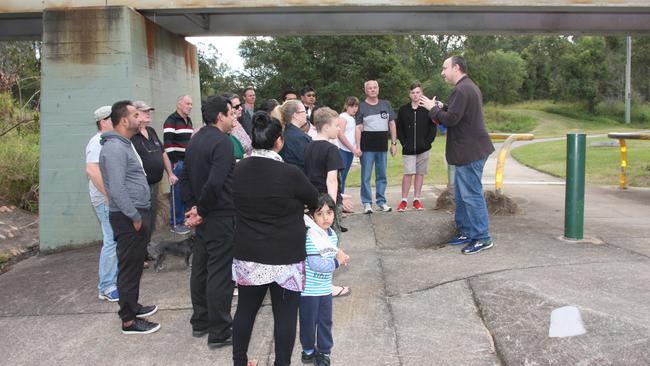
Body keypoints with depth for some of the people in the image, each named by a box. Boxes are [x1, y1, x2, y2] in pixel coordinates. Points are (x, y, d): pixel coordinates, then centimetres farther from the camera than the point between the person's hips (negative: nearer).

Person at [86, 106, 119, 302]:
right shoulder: (98, 142, -14)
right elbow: (92, 170, -27)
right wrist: (110, 195, -26)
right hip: (107, 201, -10)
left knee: (119, 240, 15)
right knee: (112, 242, -8)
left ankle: (116, 278, 26)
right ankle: (107, 288, -1)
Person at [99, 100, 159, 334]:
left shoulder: (124, 145, 15)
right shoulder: (115, 148, -19)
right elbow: (117, 189, -25)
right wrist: (135, 217, -20)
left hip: (137, 213, 10)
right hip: (128, 218, -10)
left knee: (135, 264, 20)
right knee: (129, 267, -1)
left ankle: (132, 306, 34)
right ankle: (129, 321, 8)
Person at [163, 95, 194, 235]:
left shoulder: (188, 120, 17)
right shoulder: (171, 121, -9)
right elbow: (168, 143, -15)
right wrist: (174, 162, -15)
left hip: (188, 161, 8)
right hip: (177, 162, -8)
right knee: (177, 193, -4)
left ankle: (185, 217, 23)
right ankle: (176, 223, 5)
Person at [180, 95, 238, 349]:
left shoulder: (195, 140, 10)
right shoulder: (222, 142, -18)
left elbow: (185, 177, 14)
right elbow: (215, 183, -28)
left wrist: (194, 206, 7)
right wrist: (201, 211, -15)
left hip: (203, 217, 9)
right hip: (221, 217, -9)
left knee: (200, 269, 16)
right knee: (220, 275, -1)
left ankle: (200, 322, 30)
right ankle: (219, 332, 8)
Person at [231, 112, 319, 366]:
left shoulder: (239, 170, -3)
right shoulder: (289, 173, -17)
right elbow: (314, 200, 1)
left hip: (248, 255, 5)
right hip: (285, 258, -5)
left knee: (245, 309, 18)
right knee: (285, 314, 8)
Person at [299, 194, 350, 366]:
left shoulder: (332, 234, 2)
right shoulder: (311, 236, -23)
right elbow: (315, 264, -27)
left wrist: (339, 255, -7)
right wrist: (337, 262, -16)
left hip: (325, 287, 6)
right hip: (308, 288, -6)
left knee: (325, 321, 14)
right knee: (308, 321, 11)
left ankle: (324, 351, 30)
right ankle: (308, 350, 31)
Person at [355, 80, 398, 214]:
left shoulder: (386, 104, 10)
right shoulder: (361, 106, 1)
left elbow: (392, 124, 12)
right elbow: (358, 128, -3)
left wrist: (394, 143, 7)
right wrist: (358, 147, -10)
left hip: (382, 146, 3)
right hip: (367, 147, -3)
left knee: (382, 176, 9)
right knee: (366, 176, 0)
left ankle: (381, 201, 17)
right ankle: (367, 203, 5)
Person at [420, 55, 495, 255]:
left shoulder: (461, 90, -18)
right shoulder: (470, 87, 18)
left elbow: (451, 119, -23)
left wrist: (433, 108, -10)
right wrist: (443, 107, 10)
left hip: (470, 151, -11)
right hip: (469, 150, 11)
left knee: (471, 195, -5)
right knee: (461, 194, 17)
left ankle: (482, 238, 2)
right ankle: (466, 232, 25)